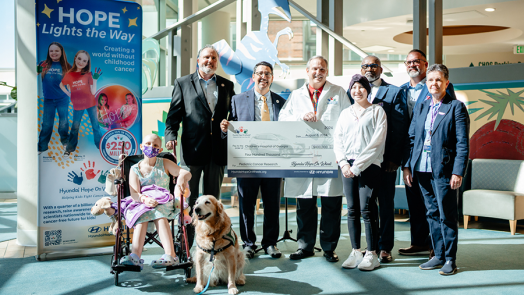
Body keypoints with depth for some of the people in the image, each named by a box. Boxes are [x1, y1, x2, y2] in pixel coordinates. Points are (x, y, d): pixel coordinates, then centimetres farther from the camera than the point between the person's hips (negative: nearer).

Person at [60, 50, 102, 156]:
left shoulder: (88, 74, -9)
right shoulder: (69, 75, -8)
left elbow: (93, 92, -14)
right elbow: (61, 85, 11)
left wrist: (95, 79, -22)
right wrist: (69, 94, 2)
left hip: (91, 104, 0)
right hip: (78, 105, 0)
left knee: (95, 125, 11)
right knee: (75, 127, 10)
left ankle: (100, 145, 24)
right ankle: (70, 148, 22)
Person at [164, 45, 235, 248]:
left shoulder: (227, 85, 13)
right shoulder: (183, 83, 7)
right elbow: (174, 115, 2)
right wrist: (170, 136, -12)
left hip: (217, 152, 2)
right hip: (192, 150, -2)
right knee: (188, 199, 2)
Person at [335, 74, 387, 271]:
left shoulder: (377, 111, 2)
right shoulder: (345, 114, 16)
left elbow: (377, 142, -6)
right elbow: (337, 140, 12)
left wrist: (358, 165, -10)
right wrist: (343, 163, -4)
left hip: (369, 165, -4)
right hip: (347, 166, 4)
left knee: (367, 209, -8)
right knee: (352, 210, 5)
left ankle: (372, 254, 1)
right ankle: (356, 252, 13)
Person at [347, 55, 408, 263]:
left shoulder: (394, 92, 3)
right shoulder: (354, 92, 12)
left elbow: (400, 127, -3)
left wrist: (394, 158, -10)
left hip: (385, 159, -3)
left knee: (386, 203, 3)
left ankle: (385, 247, 11)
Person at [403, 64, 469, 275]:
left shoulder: (456, 107, -2)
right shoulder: (420, 108, 14)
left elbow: (462, 143, -7)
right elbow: (411, 138, 14)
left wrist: (458, 172, -14)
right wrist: (407, 166, 7)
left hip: (443, 170, -5)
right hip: (422, 170, 5)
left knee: (447, 216, 0)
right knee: (432, 214, 12)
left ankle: (450, 259, 12)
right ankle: (439, 255, 22)